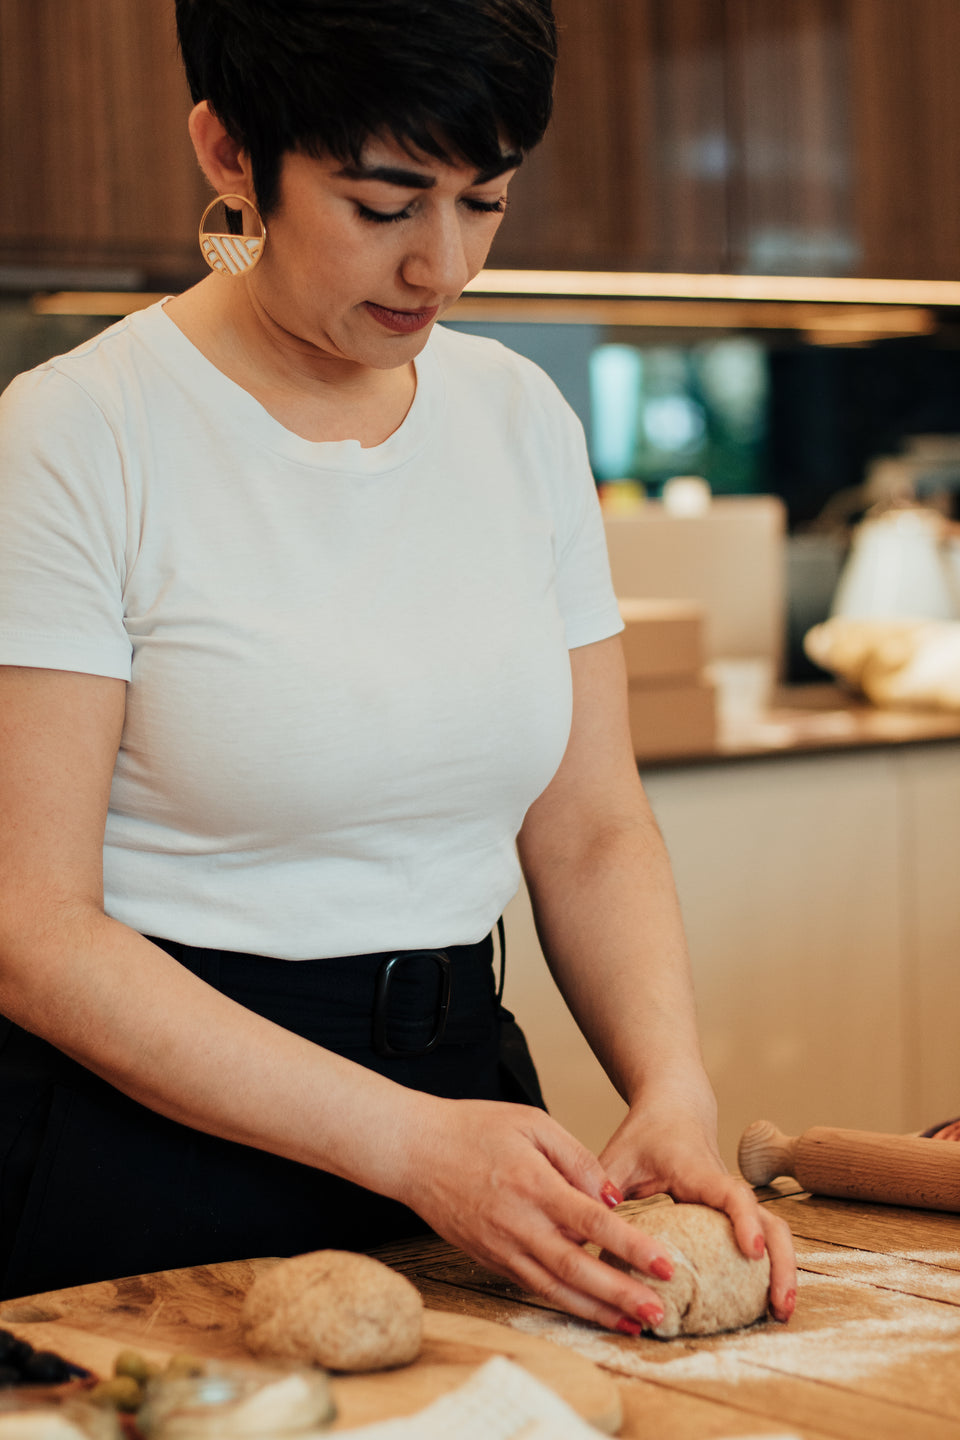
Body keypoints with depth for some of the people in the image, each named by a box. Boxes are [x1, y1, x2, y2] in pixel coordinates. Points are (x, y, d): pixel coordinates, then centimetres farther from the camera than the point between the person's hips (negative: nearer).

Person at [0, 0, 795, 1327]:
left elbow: (593, 834, 6)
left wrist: (673, 1094, -12)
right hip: (156, 1140, -4)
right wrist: (407, 1140, -23)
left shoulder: (524, 418, 3)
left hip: (464, 1078, 5)